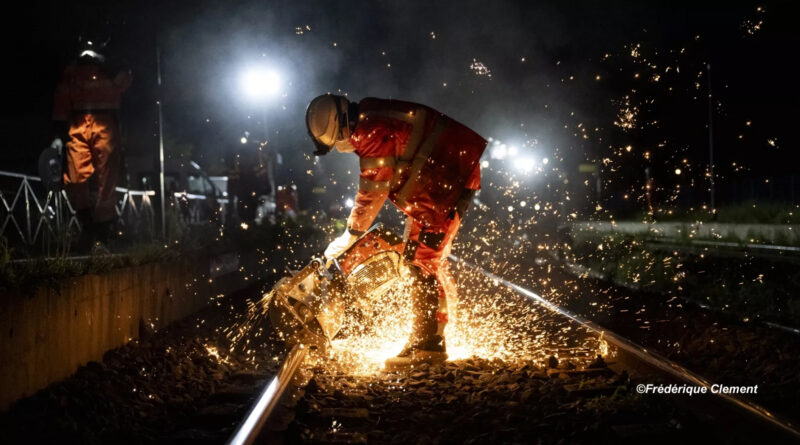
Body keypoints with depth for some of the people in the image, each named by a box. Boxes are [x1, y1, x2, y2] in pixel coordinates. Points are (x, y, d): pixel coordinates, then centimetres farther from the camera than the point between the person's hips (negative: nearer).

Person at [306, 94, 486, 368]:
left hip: (450, 178, -11)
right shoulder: (366, 120, 8)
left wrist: (349, 237, -9)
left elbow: (373, 192, -19)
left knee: (423, 258, -15)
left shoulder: (373, 131, -24)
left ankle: (428, 343, -14)